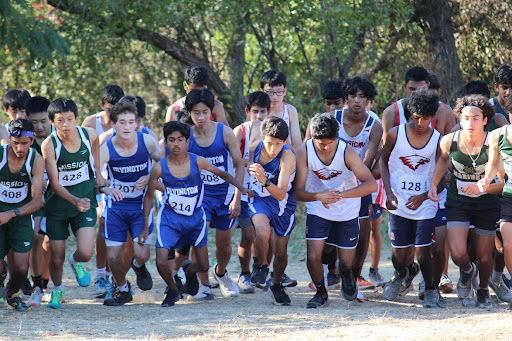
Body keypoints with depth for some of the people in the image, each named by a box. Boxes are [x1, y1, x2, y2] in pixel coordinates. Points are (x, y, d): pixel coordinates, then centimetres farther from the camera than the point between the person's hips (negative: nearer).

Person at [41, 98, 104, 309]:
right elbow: (54, 183, -20)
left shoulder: (89, 134, -11)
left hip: (86, 199, 1)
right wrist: (75, 201, -35)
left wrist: (97, 171, 15)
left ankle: (75, 262, 24)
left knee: (85, 253, -14)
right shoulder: (49, 145, -20)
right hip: (58, 203, -1)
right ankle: (57, 289, 35)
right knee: (56, 258, 3)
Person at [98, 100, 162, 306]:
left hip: (141, 205, 0)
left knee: (142, 254, -13)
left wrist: (149, 178, -15)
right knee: (113, 257, -2)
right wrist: (106, 188, -45)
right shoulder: (106, 149, -15)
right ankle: (122, 290, 28)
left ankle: (138, 266, 26)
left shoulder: (147, 142, -12)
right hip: (116, 206, 0)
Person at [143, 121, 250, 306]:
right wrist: (145, 227, -2)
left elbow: (221, 173, 2)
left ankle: (189, 270, 45)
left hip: (196, 217, 1)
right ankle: (172, 290, 16)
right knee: (161, 262, -17)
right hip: (170, 217, -1)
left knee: (203, 266, 6)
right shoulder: (160, 167, -16)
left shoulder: (197, 162, -14)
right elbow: (149, 196, -3)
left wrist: (241, 188, -12)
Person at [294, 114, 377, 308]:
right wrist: (318, 196, -37)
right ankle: (321, 292, 16)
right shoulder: (304, 152, -19)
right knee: (313, 257, -13)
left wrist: (341, 194, -39)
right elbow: (297, 191, -16)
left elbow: (371, 184, -28)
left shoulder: (347, 152, -23)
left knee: (347, 262, 6)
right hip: (318, 211, 0)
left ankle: (347, 276, 44)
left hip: (347, 211, 0)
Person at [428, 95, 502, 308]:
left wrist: (481, 188, -29)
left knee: (484, 258, 7)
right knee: (458, 253, -16)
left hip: (486, 204, -1)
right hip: (457, 203, 1)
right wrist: (434, 184, 4)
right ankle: (467, 271, 23)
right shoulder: (449, 141, -13)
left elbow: (505, 182, -16)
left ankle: (483, 291, 41)